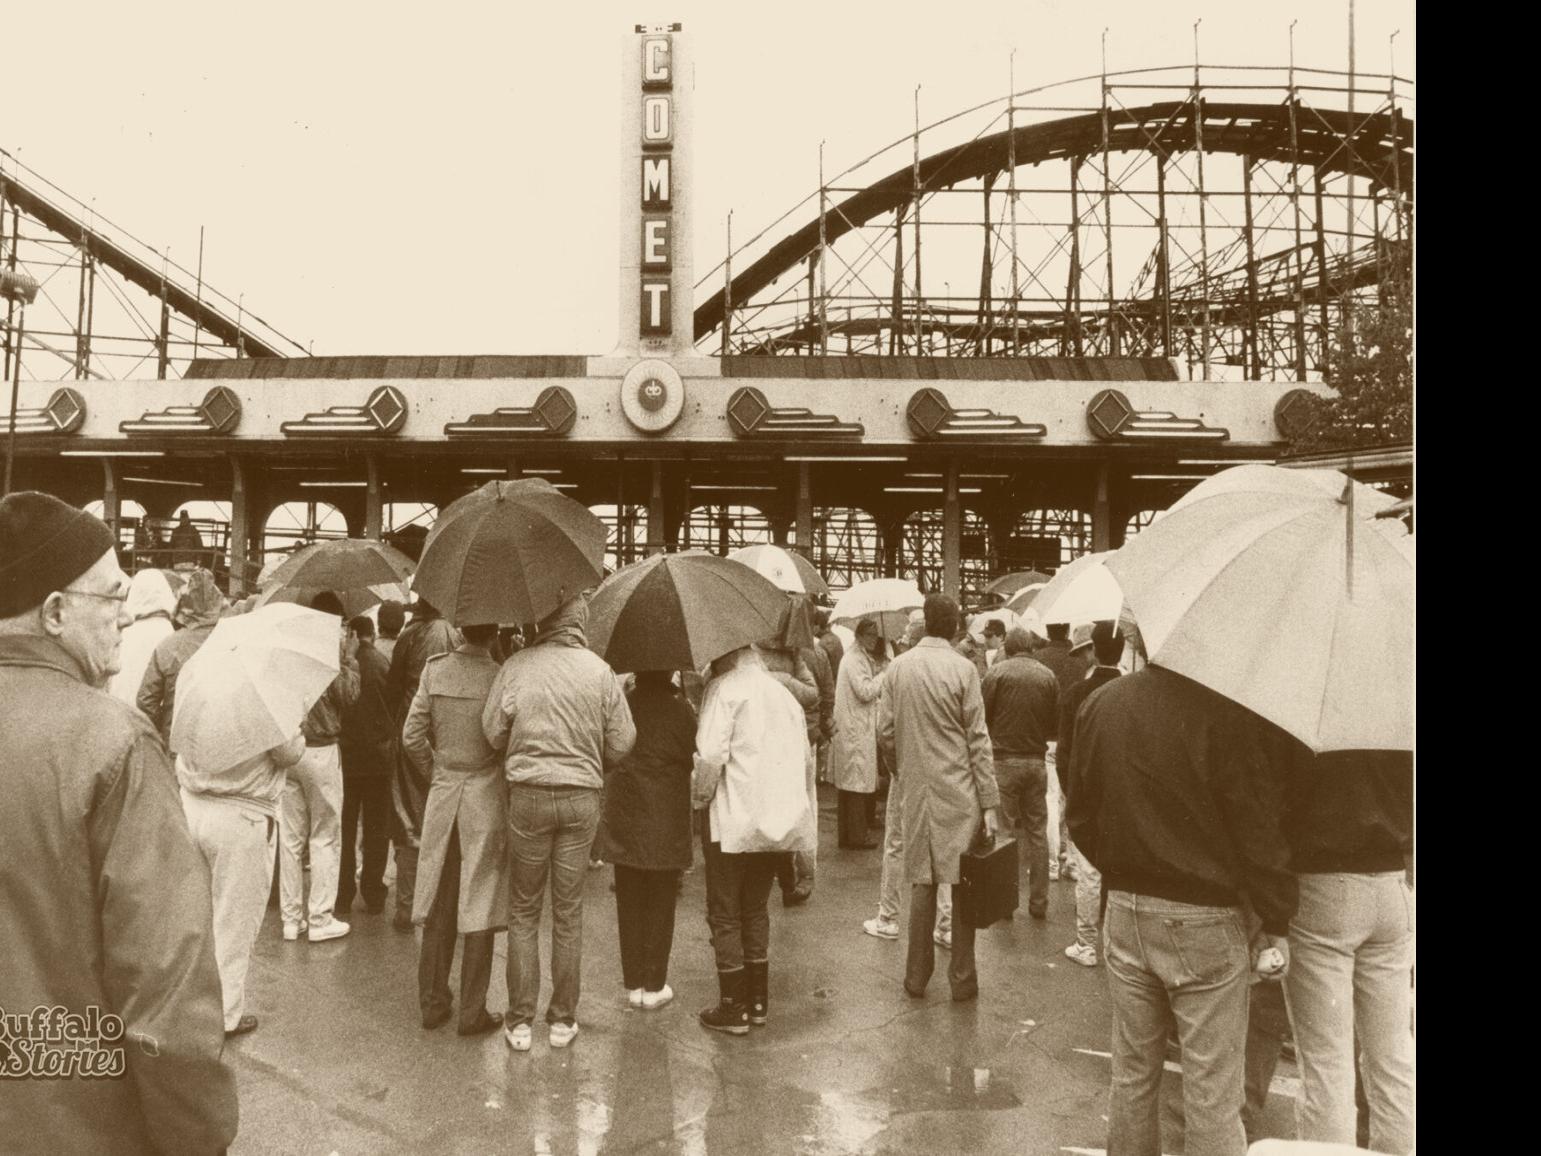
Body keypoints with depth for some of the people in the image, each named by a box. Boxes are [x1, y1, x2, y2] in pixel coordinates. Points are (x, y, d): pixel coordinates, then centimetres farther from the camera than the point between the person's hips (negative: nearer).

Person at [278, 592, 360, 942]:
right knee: (325, 838, 5)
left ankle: (291, 917, 18)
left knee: (290, 838, 11)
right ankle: (321, 919, 9)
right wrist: (348, 655, -4)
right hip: (321, 751, -5)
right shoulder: (330, 648, -10)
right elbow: (349, 694, -13)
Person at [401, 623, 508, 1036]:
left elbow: (412, 736, -1)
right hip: (486, 798, -3)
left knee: (438, 907, 15)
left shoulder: (434, 670, -4)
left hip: (443, 796, 4)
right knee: (479, 906, 6)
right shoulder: (501, 677, -15)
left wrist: (437, 769, 13)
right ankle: (472, 1012, 13)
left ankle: (432, 1003, 25)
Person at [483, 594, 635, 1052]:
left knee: (523, 911, 12)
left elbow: (493, 732, -5)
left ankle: (520, 1019, 16)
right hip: (582, 797, 1)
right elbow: (621, 742, -1)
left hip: (528, 795, -1)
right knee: (569, 912, 12)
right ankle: (563, 1018, 20)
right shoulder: (599, 670, -4)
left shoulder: (517, 666, -8)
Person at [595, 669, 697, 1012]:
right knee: (660, 904, 9)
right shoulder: (680, 709, -12)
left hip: (625, 816, 2)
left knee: (629, 903, 12)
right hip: (667, 820, -2)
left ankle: (634, 984, 19)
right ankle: (654, 987, 13)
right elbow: (692, 757, -4)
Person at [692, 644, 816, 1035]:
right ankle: (758, 1001, 24)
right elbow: (806, 757, 12)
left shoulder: (724, 688, -10)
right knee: (756, 909, 19)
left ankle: (734, 1008, 11)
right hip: (779, 821, 7)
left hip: (734, 819, -7)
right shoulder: (782, 692, 12)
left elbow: (711, 754, -20)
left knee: (724, 914, 6)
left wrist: (699, 795, -5)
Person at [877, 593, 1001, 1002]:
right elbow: (978, 738, -9)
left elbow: (884, 731, 3)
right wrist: (989, 802, -5)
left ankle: (917, 975, 21)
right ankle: (962, 978, 13)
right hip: (958, 790, -3)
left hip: (915, 789, 4)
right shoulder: (962, 668, -10)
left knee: (922, 880, 13)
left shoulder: (897, 667, 0)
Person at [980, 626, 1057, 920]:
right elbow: (1056, 724, 5)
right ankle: (1038, 901, 16)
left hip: (1003, 760, -3)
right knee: (1037, 832, 11)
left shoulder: (996, 673, -7)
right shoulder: (1048, 676, 1)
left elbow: (981, 718, -6)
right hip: (1036, 760, 3)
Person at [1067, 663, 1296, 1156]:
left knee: (1133, 1075, 19)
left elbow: (1081, 816, 7)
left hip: (1124, 912, 5)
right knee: (1212, 1092, 8)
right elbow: (1257, 826, -15)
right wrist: (1276, 920, -3)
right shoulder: (1228, 711, -19)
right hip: (1204, 920, -5)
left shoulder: (1099, 704, -2)